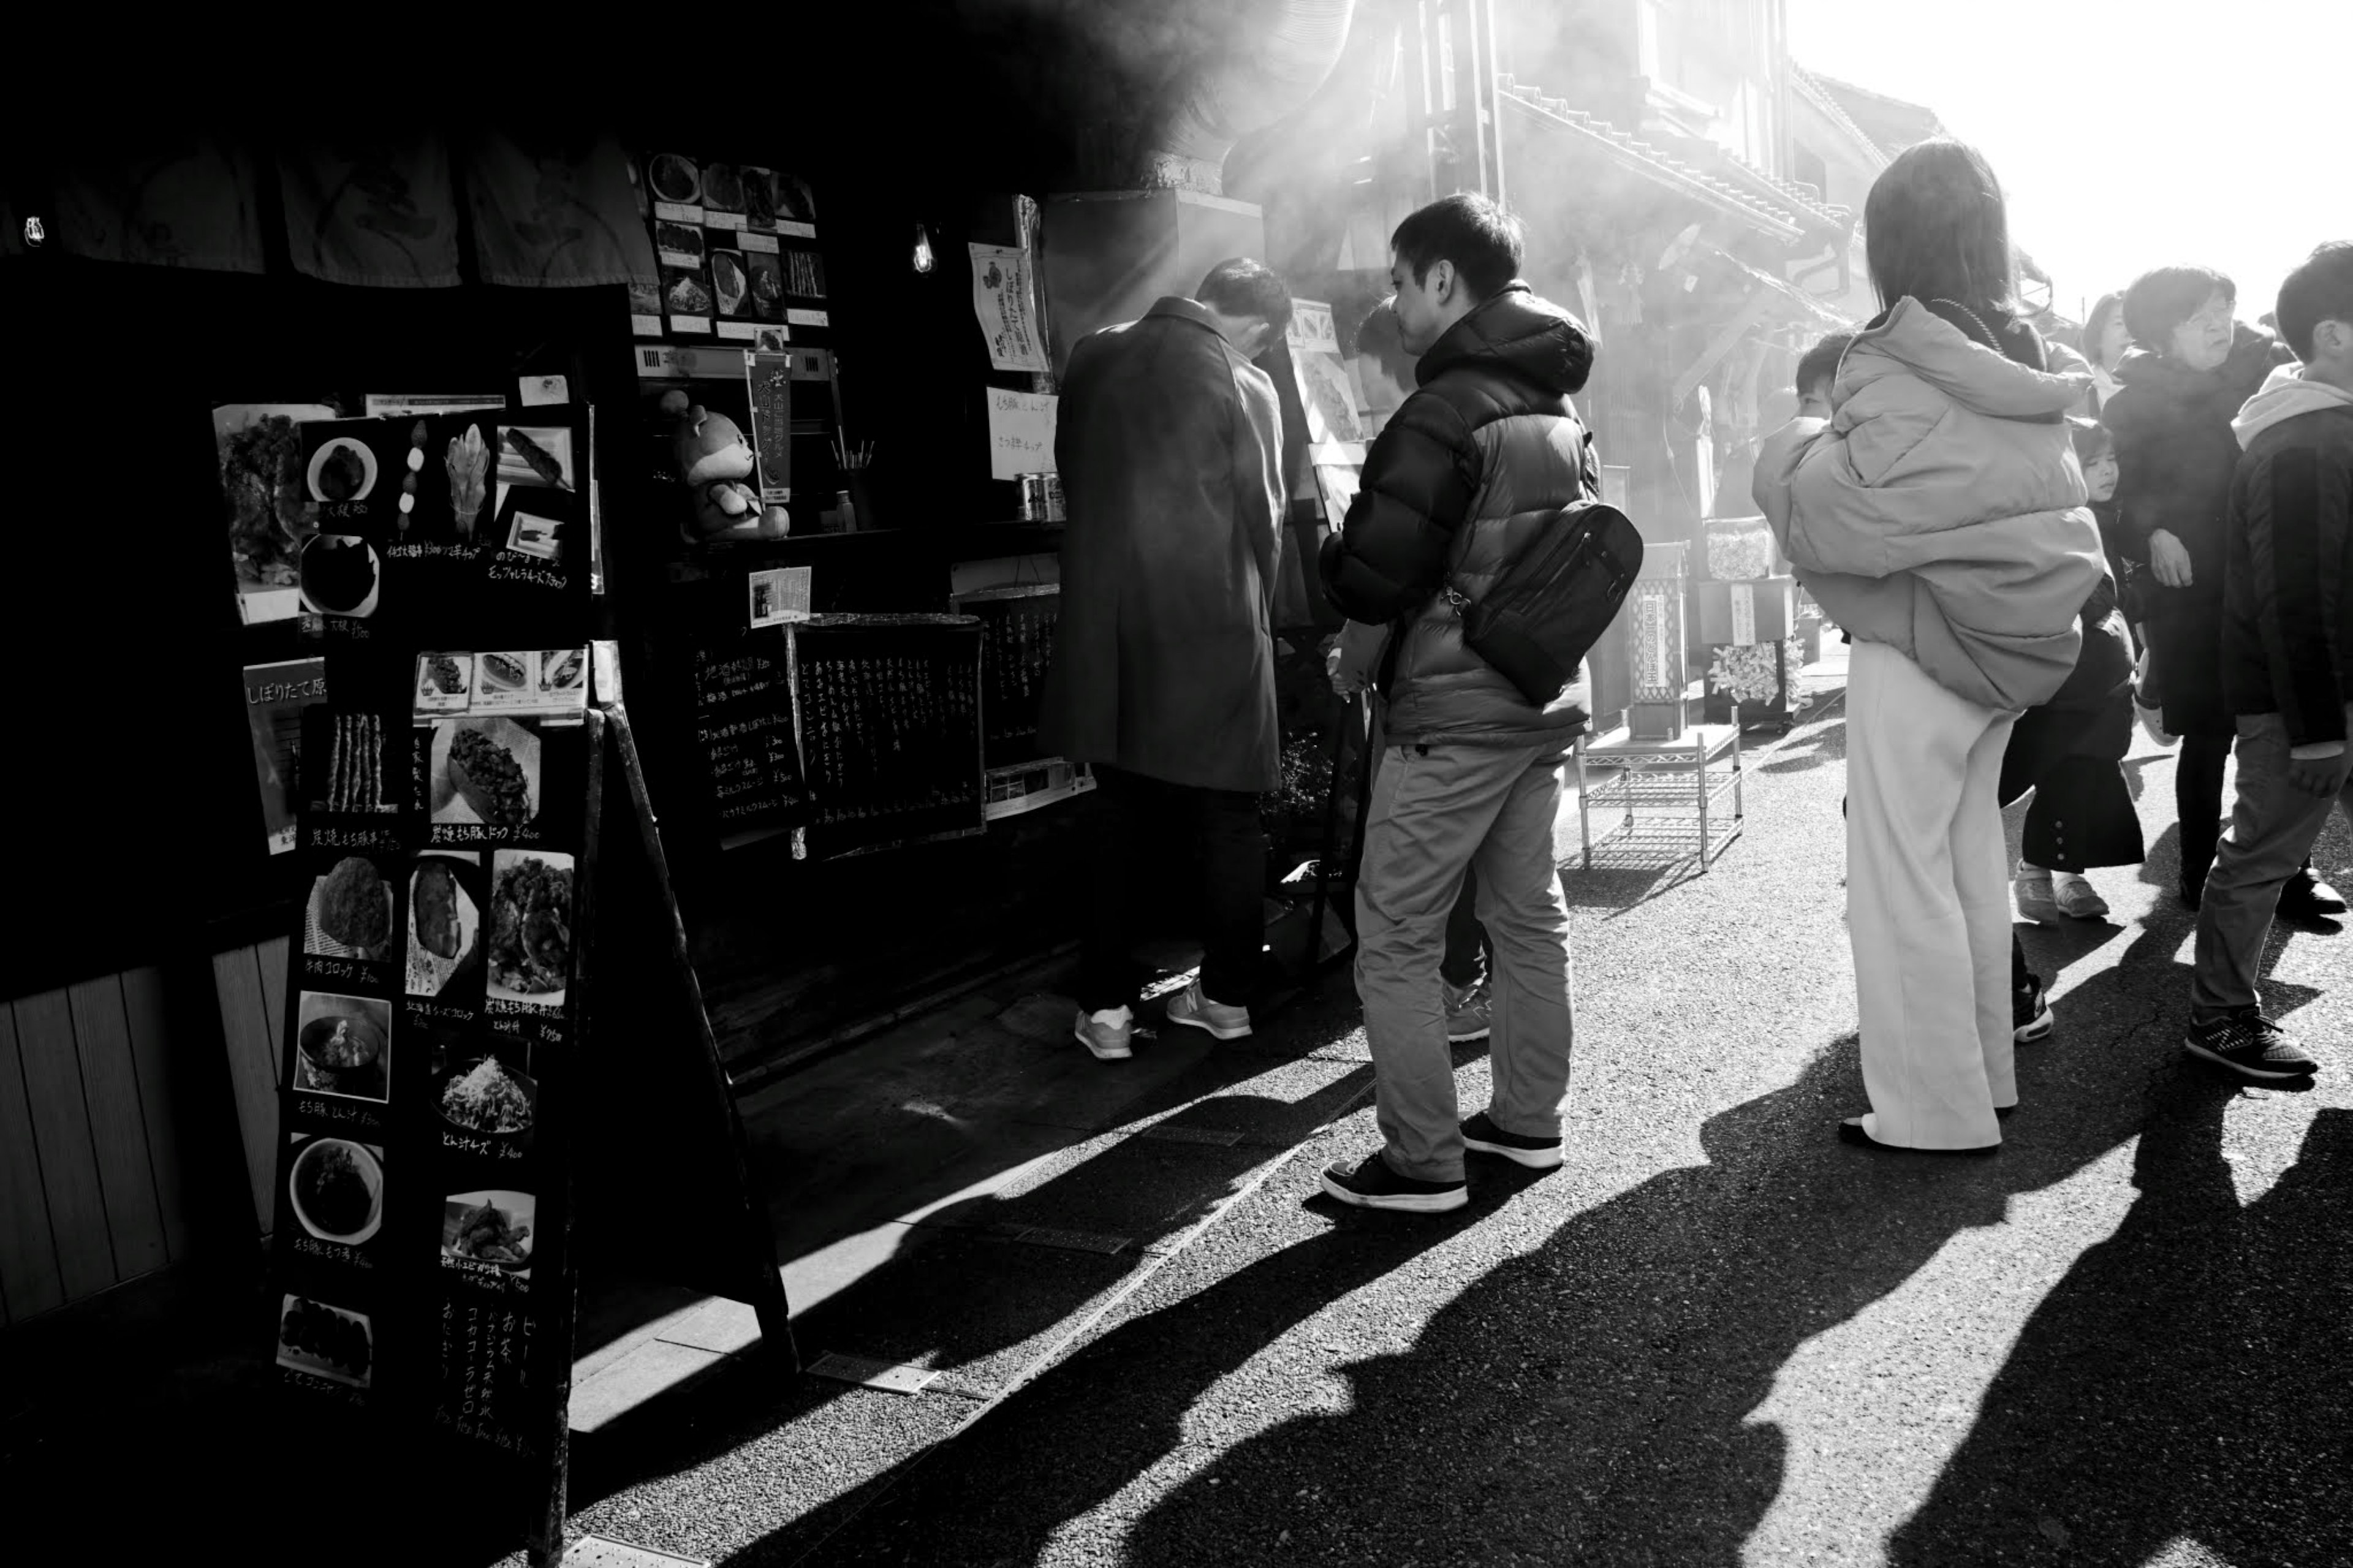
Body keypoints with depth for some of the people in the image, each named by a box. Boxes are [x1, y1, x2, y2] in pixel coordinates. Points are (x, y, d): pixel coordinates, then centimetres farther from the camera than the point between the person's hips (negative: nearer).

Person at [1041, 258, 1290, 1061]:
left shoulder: (1091, 357, 4)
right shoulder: (1241, 385, -9)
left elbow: (1073, 481, 11)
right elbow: (1262, 518, -3)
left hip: (1104, 629, 4)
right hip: (1210, 633, -3)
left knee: (1118, 820, 12)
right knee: (1226, 820, 12)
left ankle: (1106, 1007, 13)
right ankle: (1227, 994, 20)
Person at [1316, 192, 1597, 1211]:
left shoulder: (1444, 413, -16)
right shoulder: (1559, 412, 10)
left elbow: (1370, 580, -20)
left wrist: (1330, 559, 4)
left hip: (1452, 715, -9)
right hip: (1548, 701, 9)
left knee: (1395, 936, -1)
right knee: (1529, 912, 15)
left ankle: (1422, 1162, 4)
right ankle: (1529, 1120, 26)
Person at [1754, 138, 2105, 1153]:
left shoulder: (1897, 366, -16)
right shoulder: (2015, 359, 7)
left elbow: (1846, 516, -21)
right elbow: (2052, 503, 9)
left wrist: (1791, 450, -3)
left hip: (1919, 644, -8)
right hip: (2008, 644, 8)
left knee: (1901, 875, 0)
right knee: (1971, 862, 17)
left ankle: (1933, 1107, 6)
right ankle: (1983, 1072, 27)